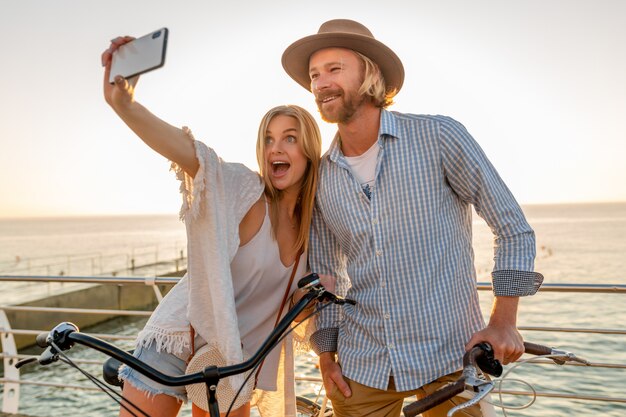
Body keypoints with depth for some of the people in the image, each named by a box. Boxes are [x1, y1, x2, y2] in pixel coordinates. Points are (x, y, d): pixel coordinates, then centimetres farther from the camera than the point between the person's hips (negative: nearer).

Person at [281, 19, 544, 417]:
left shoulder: (438, 136, -9)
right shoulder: (321, 176, 3)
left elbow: (514, 227, -4)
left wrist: (504, 321, -9)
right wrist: (326, 355, 8)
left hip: (449, 355, -3)